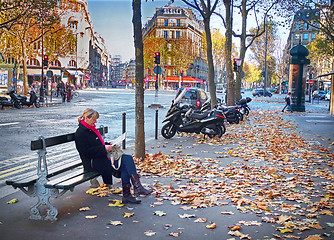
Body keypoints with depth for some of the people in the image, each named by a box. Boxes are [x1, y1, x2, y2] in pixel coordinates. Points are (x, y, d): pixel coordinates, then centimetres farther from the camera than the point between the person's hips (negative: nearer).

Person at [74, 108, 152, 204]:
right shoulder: (80, 133, -10)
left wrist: (109, 145, 9)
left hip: (102, 158, 9)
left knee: (128, 158, -12)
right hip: (93, 163, -9)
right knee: (124, 164, -23)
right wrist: (104, 148, -19)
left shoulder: (91, 129, 19)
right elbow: (87, 151, -17)